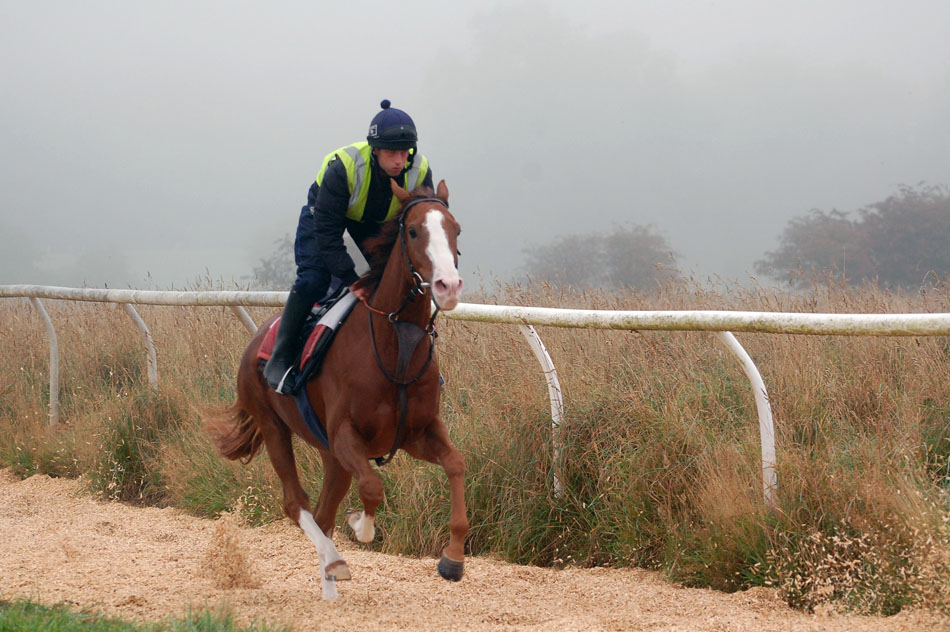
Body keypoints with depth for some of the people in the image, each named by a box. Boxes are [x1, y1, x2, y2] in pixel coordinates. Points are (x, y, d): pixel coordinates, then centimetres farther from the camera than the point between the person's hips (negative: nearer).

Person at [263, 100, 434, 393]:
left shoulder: (419, 171, -28)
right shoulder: (342, 167, -41)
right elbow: (327, 231, -37)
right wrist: (350, 278, -40)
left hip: (375, 221, 4)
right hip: (324, 212, -4)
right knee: (312, 281, -20)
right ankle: (280, 359, -9)